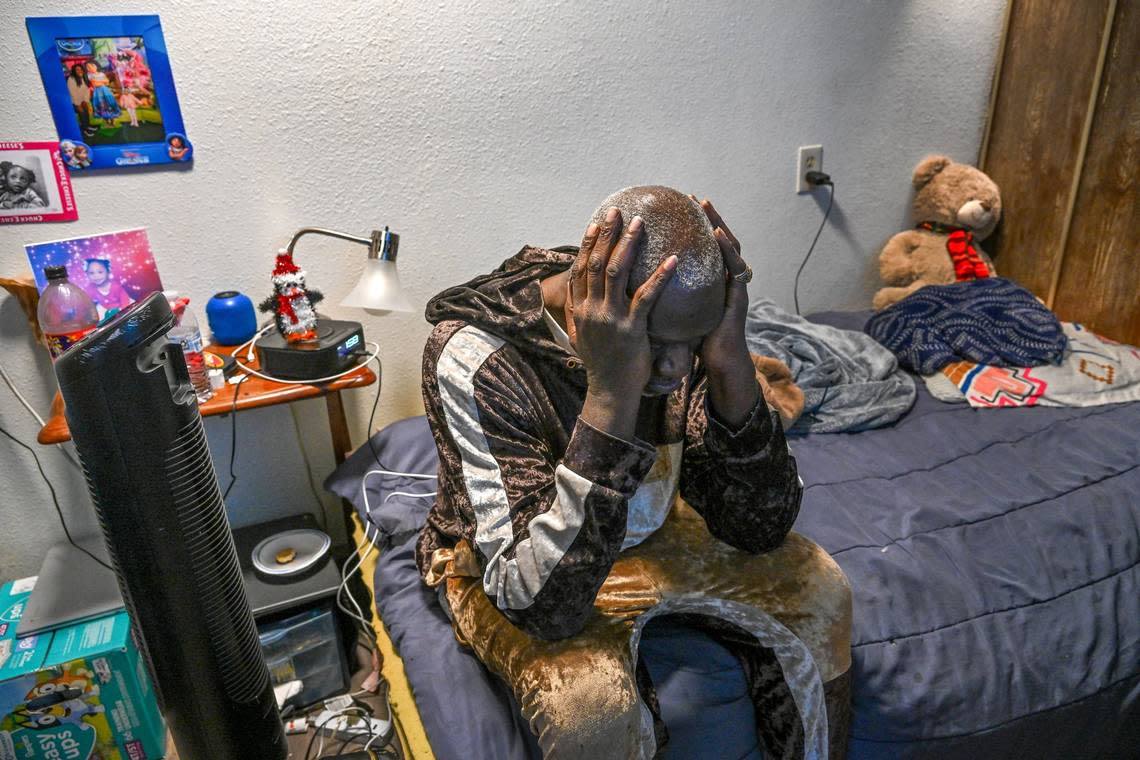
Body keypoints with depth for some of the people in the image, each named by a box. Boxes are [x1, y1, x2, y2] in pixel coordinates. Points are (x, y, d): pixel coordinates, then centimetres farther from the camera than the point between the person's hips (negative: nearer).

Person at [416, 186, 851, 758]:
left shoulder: (677, 325, -19)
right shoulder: (476, 356, -34)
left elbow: (759, 531, -19)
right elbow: (545, 606, -39)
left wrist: (731, 364, -34)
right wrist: (612, 389, -47)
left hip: (646, 530, 5)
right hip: (504, 559, -4)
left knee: (817, 586, -3)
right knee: (589, 697, -33)